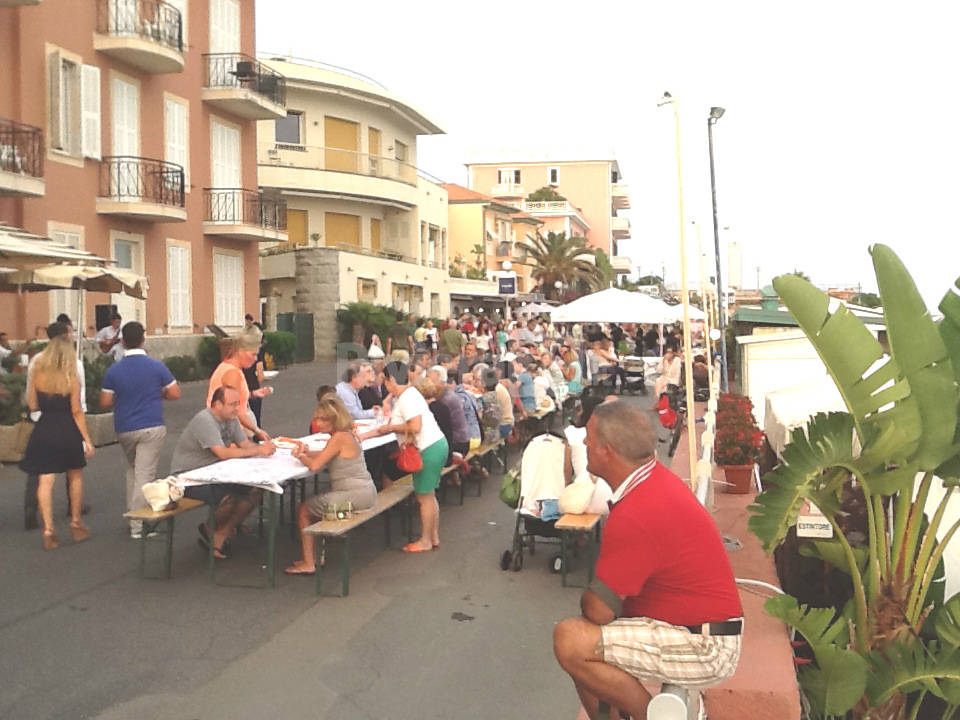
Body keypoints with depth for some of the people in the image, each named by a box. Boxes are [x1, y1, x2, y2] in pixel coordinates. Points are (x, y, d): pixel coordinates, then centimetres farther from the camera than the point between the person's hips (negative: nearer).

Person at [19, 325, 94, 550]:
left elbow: (32, 406, 4)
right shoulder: (72, 379, -10)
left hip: (44, 431, 2)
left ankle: (48, 531, 0)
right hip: (68, 432, -2)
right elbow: (77, 412, -10)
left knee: (45, 481, 3)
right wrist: (87, 440, -6)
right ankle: (76, 524, 24)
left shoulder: (37, 375, -2)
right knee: (75, 477, 17)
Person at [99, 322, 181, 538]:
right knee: (145, 474, -2)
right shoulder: (157, 366, -7)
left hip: (124, 429, 3)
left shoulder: (113, 371, -2)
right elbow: (174, 393, -1)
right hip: (152, 427, -3)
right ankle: (137, 525, -1)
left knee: (132, 469, 23)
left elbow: (105, 402, 0)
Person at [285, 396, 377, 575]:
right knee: (313, 504, 24)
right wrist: (306, 452, 3)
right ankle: (316, 555, 26)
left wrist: (301, 456, -2)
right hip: (364, 492, 10)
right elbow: (323, 455, 22)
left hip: (355, 496, -10)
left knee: (303, 510, 4)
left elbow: (315, 465, -21)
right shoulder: (347, 434, 11)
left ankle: (308, 563, 9)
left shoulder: (339, 438, -19)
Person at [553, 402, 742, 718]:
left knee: (570, 641, -21)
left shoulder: (634, 516, -27)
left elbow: (598, 611, -21)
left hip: (705, 648, -10)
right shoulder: (658, 478, 4)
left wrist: (587, 597, 0)